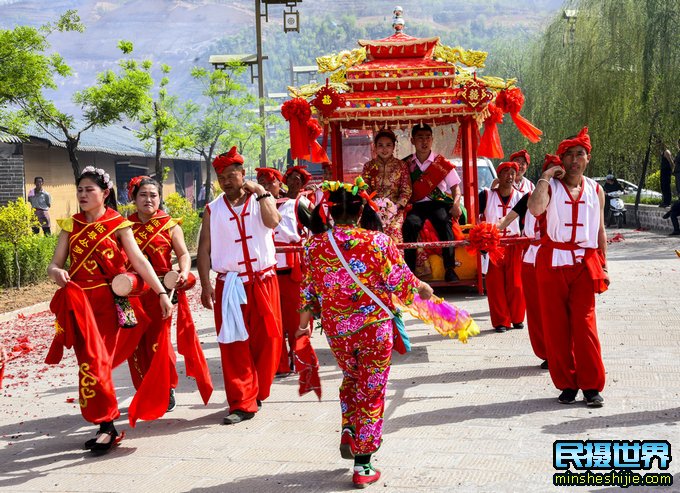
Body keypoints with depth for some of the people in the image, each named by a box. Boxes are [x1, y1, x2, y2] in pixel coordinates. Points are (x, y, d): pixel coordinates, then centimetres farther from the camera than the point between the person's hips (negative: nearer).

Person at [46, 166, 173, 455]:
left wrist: (162, 293, -13)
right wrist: (56, 273, -18)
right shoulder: (71, 226, 10)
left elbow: (139, 261, -5)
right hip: (79, 302, 3)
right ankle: (105, 423, 13)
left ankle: (106, 425, 4)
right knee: (89, 363, 2)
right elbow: (55, 264, 6)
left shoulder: (118, 225, 1)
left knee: (97, 363, -5)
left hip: (108, 301, -3)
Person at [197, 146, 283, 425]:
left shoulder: (262, 200, 6)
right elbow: (204, 249, 2)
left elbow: (273, 221, -17)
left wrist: (260, 192, -12)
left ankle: (256, 392, 24)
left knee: (267, 339, 4)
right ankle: (242, 404, 2)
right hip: (229, 285, 0)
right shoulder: (213, 210, 6)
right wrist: (205, 286, -5)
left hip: (263, 282, 0)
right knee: (234, 345, -3)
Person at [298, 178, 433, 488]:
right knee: (371, 392, 8)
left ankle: (348, 431, 16)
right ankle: (363, 467, 11)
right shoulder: (378, 241, -12)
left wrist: (303, 323, 20)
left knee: (351, 378, 31)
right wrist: (422, 287, 13)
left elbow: (309, 290, 5)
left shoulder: (316, 245, -4)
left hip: (336, 330, 3)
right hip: (375, 327, -3)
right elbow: (401, 282, -8)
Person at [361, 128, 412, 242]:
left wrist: (397, 206, -10)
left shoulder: (402, 166, 9)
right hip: (374, 209, 1)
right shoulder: (368, 166, 11)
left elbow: (406, 190, 4)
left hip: (396, 208, -1)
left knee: (394, 231, -23)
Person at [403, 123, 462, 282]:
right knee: (410, 223, -34)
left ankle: (450, 269, -35)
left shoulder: (442, 163, 10)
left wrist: (456, 204, -9)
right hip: (416, 205, 1)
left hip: (438, 203, -1)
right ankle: (409, 270, -32)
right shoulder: (406, 164, 13)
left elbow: (455, 187, 11)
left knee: (444, 221, -35)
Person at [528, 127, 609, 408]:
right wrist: (545, 177, -12)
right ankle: (566, 384, 10)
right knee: (555, 324, 1)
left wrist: (603, 266, 13)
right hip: (553, 261, -1)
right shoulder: (550, 186, 3)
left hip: (585, 262, 1)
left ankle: (591, 386, 1)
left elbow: (600, 230, 16)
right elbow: (535, 209, -20)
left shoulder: (595, 190, 13)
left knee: (584, 323, -6)